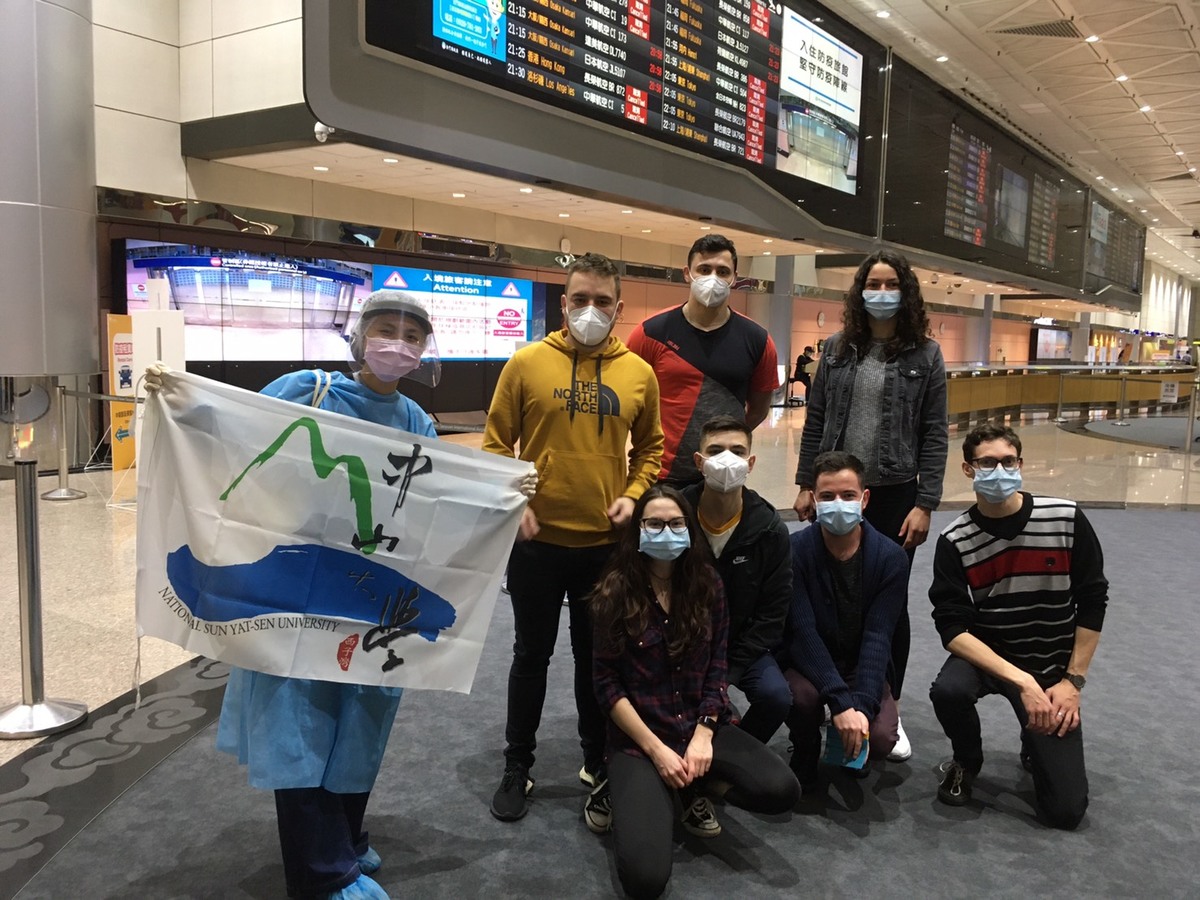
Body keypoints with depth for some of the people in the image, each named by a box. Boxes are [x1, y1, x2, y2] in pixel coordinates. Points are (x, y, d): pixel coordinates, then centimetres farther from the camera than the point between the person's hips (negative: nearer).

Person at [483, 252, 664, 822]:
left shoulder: (638, 373, 1)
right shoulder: (527, 363, -5)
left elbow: (650, 446, 12)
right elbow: (497, 443, -1)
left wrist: (633, 493, -4)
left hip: (606, 541, 2)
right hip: (537, 540, -1)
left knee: (597, 655, 16)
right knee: (531, 654, 13)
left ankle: (598, 760, 35)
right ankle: (518, 766, 30)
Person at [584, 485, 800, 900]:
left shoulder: (707, 586, 2)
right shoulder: (615, 592, -9)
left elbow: (717, 667, 4)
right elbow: (608, 684, -8)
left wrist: (704, 734, -10)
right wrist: (656, 749, -14)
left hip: (699, 726, 4)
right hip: (637, 736, -4)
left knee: (782, 790, -21)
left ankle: (693, 788, 6)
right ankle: (619, 792, 8)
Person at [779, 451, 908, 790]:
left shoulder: (890, 557, -11)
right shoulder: (795, 550, -16)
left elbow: (877, 638, -16)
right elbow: (803, 632, -22)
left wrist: (861, 705, -28)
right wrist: (841, 702, -31)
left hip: (862, 667, 2)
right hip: (808, 664, -2)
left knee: (880, 737, -24)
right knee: (802, 696, -34)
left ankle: (851, 749, 16)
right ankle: (804, 756, 1)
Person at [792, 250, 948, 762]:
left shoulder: (925, 354, -1)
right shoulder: (838, 349, 5)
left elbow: (934, 436, -3)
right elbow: (814, 422, 8)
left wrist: (925, 505, -9)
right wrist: (805, 485, 3)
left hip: (895, 495, -2)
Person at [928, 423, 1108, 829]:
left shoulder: (1066, 519, -12)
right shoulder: (954, 541, -14)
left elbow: (1092, 603, -4)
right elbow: (953, 629, -19)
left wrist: (1073, 681, -7)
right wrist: (1022, 682, -28)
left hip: (1052, 666, 1)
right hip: (984, 656, 0)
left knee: (1066, 810, -7)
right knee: (948, 691, -36)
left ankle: (1037, 746, 30)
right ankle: (966, 761, 1)